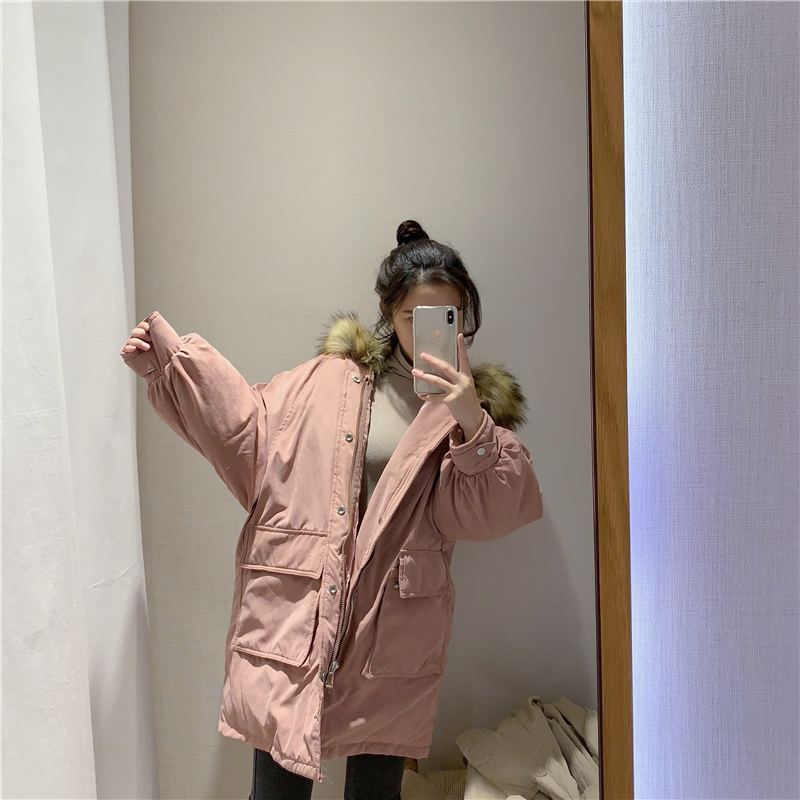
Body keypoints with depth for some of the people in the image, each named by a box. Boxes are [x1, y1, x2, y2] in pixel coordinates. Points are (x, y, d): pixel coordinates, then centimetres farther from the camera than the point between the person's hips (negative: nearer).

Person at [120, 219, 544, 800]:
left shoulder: (479, 403, 5)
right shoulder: (330, 377, 3)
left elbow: (488, 516, -5)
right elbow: (249, 431, 6)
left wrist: (472, 426, -21)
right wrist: (165, 369, 3)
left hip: (395, 626, 1)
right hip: (294, 608, 0)